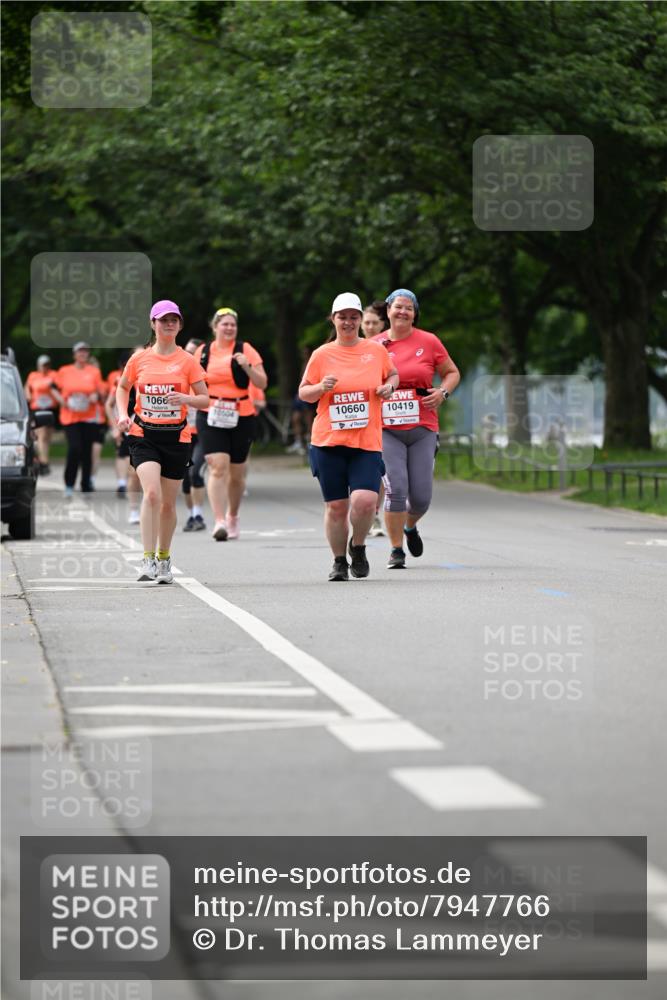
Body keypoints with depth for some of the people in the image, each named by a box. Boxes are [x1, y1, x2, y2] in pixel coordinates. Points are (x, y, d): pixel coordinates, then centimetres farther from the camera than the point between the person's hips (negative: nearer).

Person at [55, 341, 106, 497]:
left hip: (89, 417, 2)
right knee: (74, 448, -14)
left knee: (87, 451, 4)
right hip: (70, 417, -2)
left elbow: (101, 391, 10)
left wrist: (96, 396, -12)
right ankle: (69, 485, -4)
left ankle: (86, 485, 15)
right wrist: (62, 401, -3)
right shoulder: (64, 371, 4)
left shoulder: (94, 371, 6)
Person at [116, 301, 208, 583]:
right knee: (151, 493, -20)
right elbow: (122, 388, 20)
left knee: (168, 503, 8)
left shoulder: (187, 361, 1)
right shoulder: (139, 359, 3)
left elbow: (204, 399, 2)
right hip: (143, 435, -1)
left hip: (176, 436, 1)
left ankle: (164, 558, 27)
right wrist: (123, 414, 3)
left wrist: (185, 398, -18)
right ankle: (148, 559, -20)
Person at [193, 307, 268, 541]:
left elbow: (262, 383, -3)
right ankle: (220, 522, -21)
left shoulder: (245, 350, 1)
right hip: (210, 417, 0)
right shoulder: (203, 352, 7)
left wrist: (247, 366, -17)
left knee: (236, 472, 11)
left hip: (240, 417, 0)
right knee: (218, 467, -16)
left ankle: (233, 516, 34)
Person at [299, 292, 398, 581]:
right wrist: (320, 388, -10)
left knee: (365, 499, -17)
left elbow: (392, 374, 24)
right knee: (336, 506, 2)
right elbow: (303, 392, 11)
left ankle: (358, 546, 12)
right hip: (328, 441, 0)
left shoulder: (376, 350, 6)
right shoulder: (322, 355, 3)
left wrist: (389, 386, 1)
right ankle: (339, 562, 22)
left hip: (368, 442, 0)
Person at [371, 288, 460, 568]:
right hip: (387, 429, -1)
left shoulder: (429, 342, 3)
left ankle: (410, 527, 36)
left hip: (423, 429, 1)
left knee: (421, 495, 1)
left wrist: (442, 392, -5)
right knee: (395, 489, -14)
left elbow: (452, 373, 14)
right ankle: (396, 550, -1)